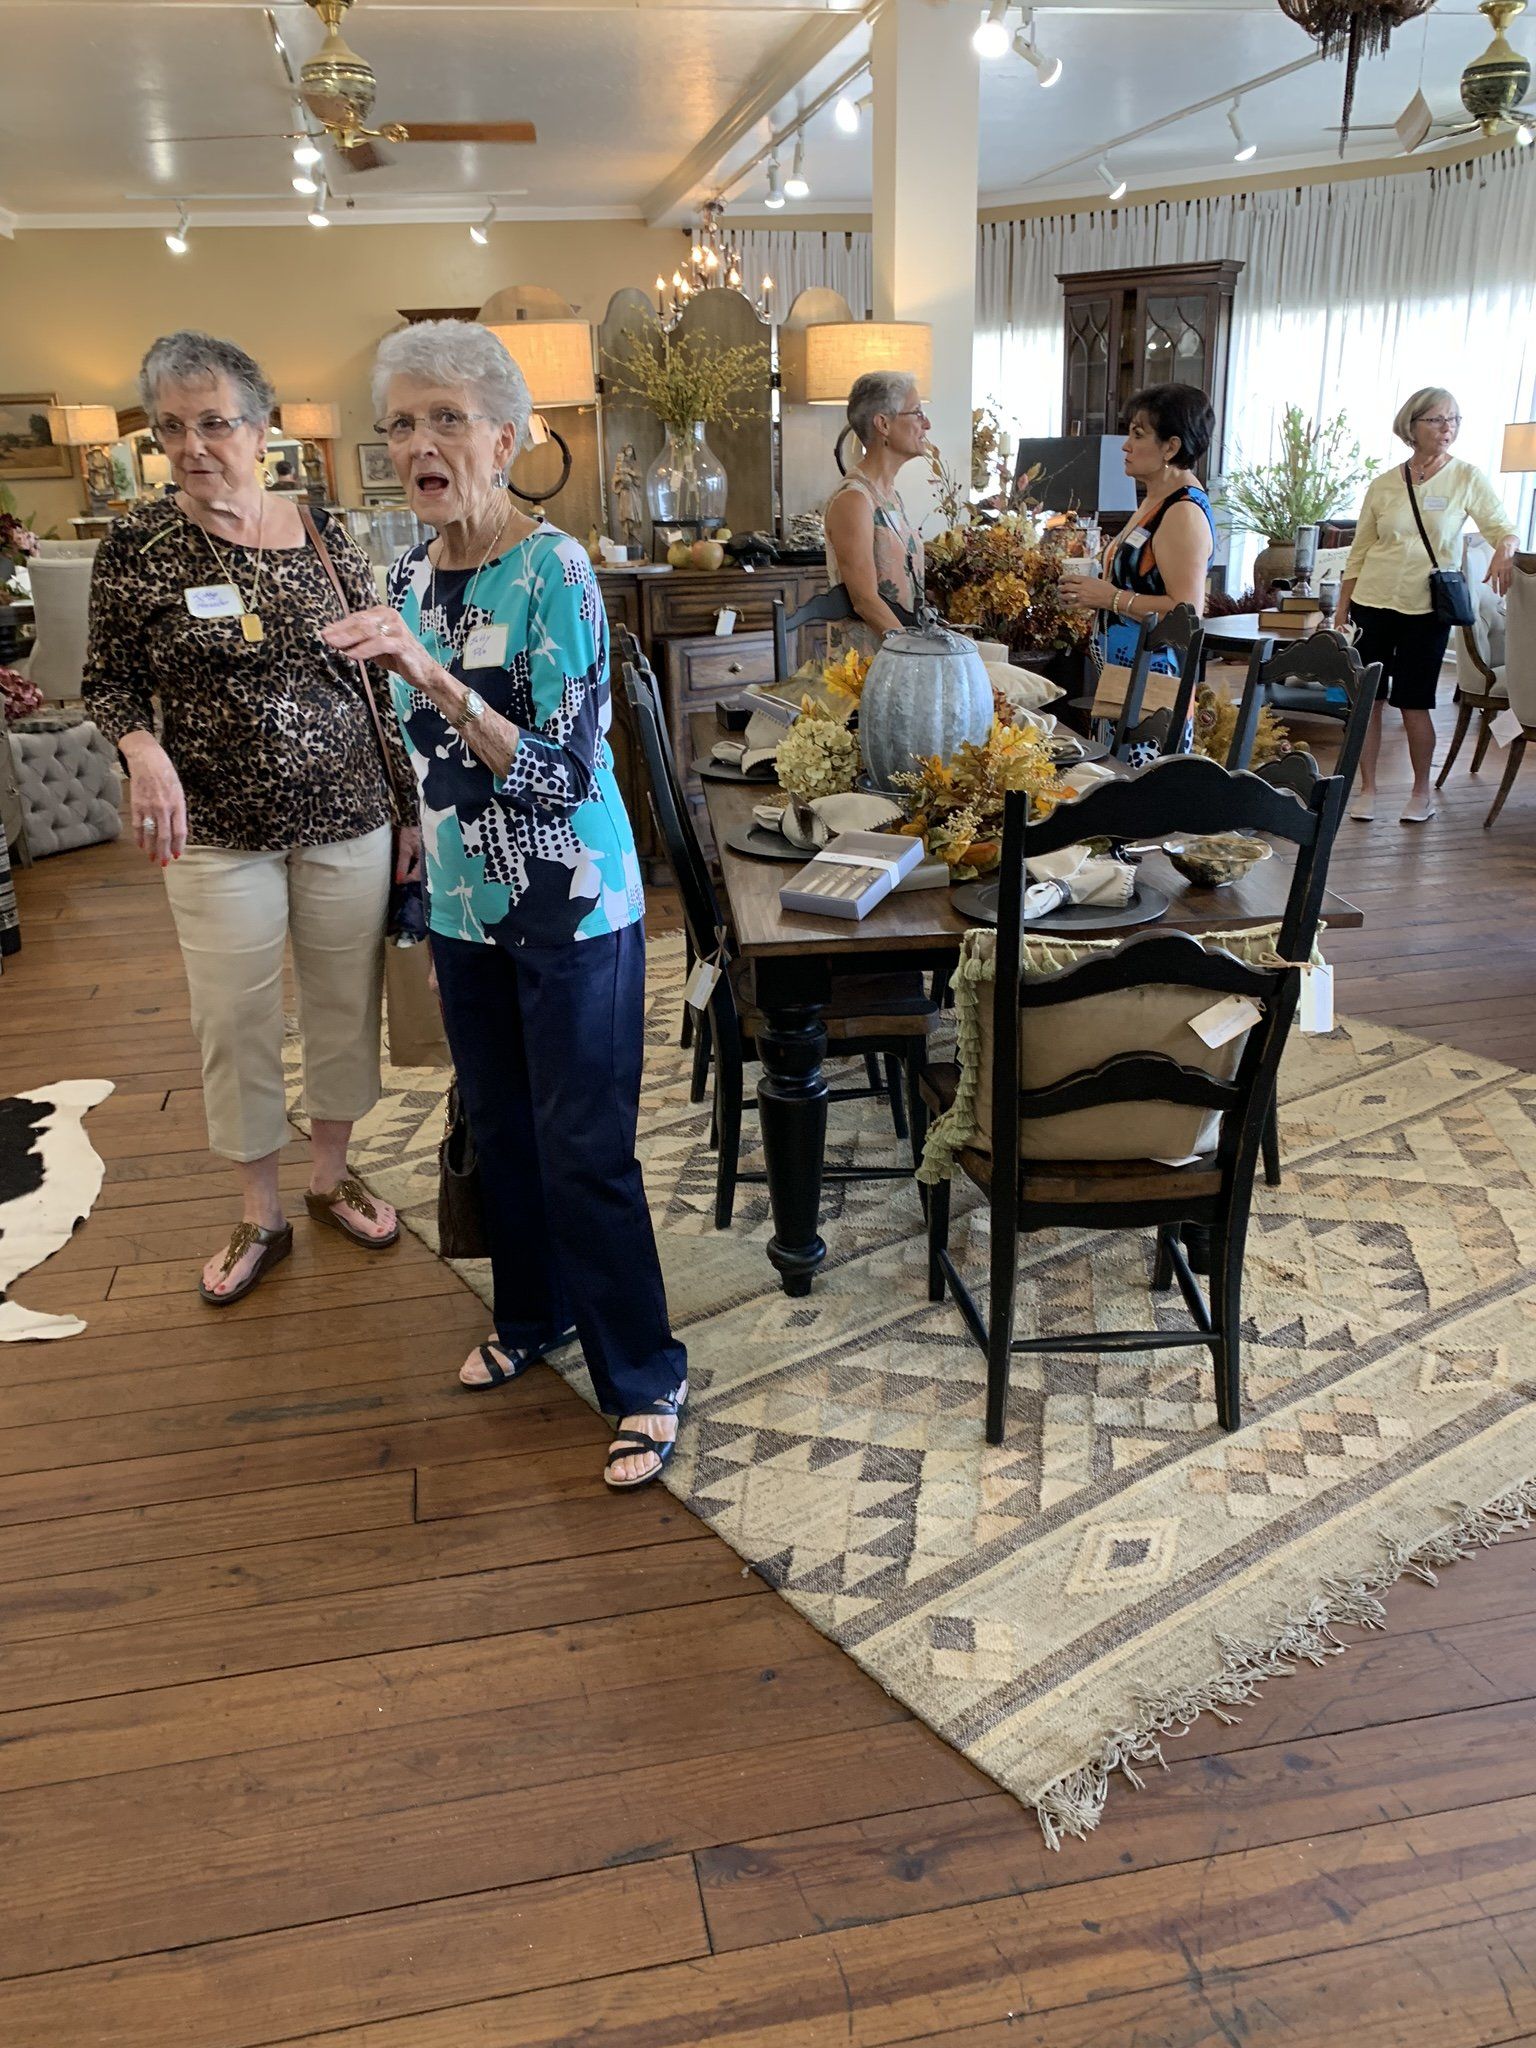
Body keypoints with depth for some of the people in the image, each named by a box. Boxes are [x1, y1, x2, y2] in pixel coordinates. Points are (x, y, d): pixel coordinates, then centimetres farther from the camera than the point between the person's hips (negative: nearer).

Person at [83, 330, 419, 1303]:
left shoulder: (327, 538, 0)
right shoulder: (138, 546, -4)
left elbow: (382, 681, 5)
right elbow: (110, 680, 3)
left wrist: (409, 810, 4)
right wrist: (144, 751, -19)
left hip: (348, 822, 2)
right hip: (218, 834, -1)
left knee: (345, 1005, 12)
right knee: (235, 1025, 6)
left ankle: (332, 1175, 34)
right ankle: (261, 1214, 25)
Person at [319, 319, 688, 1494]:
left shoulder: (554, 570, -17)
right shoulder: (413, 572, 5)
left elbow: (565, 770, -24)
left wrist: (431, 675, -33)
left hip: (572, 907, -7)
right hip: (465, 904, 7)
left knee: (584, 1146, -2)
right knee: (497, 1123, 17)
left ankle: (645, 1380, 13)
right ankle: (536, 1314, 39)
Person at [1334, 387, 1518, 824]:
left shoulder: (1467, 478, 0)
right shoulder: (1384, 484, 5)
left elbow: (1503, 528, -3)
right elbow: (1358, 553, 9)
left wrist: (1504, 550, -27)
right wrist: (1342, 611, 6)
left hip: (1426, 609, -2)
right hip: (1372, 604, 2)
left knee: (1414, 704, -1)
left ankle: (1422, 791, 17)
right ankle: (1367, 787, 15)